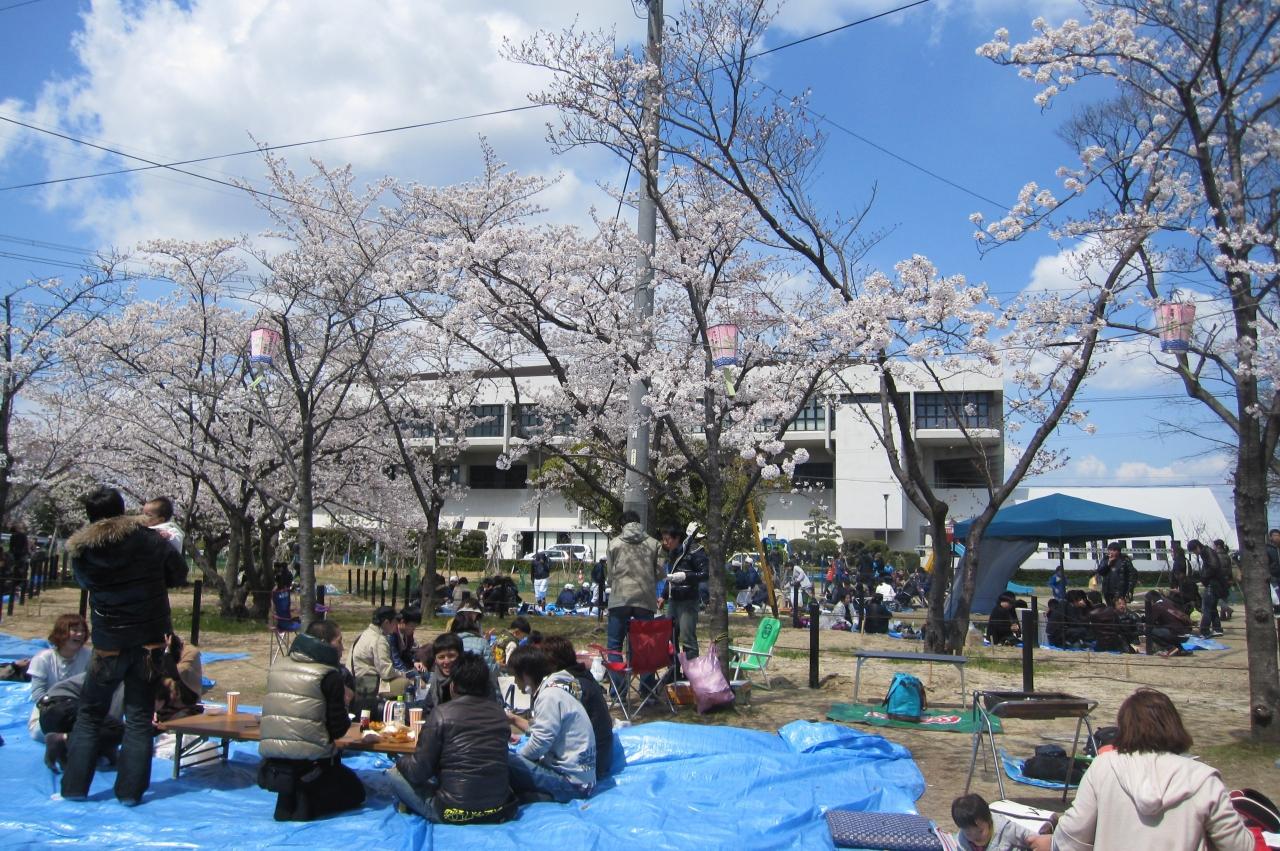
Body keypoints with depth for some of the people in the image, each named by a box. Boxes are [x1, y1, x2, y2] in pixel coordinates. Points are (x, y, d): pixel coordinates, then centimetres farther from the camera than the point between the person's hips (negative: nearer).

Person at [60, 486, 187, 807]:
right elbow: (179, 574, 1)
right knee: (139, 717, 7)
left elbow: (85, 583, 13)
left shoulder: (80, 551, -4)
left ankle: (74, 787, 18)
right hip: (150, 641, -1)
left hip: (108, 644, 1)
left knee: (89, 715, 17)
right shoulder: (150, 540, -10)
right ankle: (130, 790, 7)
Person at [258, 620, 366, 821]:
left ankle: (289, 799, 10)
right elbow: (338, 730, -11)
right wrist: (344, 705, 9)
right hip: (310, 764, -7)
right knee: (355, 793, 18)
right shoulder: (330, 676, -11)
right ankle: (306, 803, -6)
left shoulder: (278, 666, 8)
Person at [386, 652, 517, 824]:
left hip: (454, 815, -4)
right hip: (500, 811, 4)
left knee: (393, 773, 11)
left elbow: (419, 771, -8)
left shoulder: (442, 713, -9)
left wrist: (401, 762, 14)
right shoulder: (499, 712, 3)